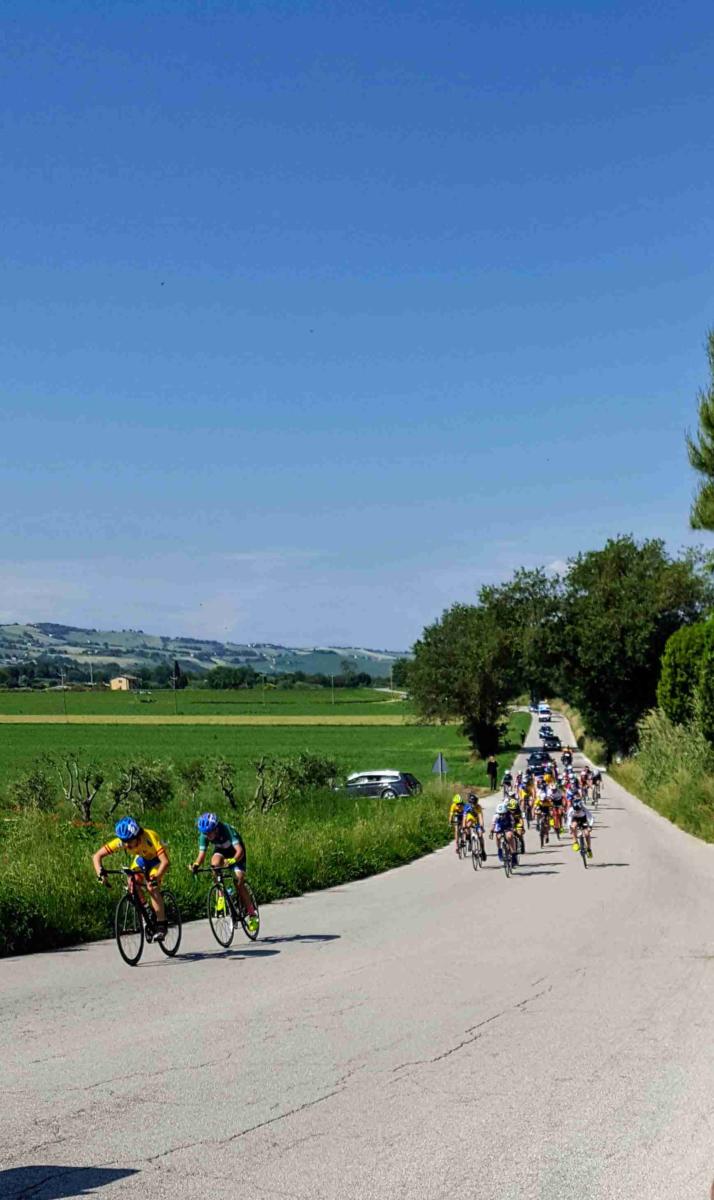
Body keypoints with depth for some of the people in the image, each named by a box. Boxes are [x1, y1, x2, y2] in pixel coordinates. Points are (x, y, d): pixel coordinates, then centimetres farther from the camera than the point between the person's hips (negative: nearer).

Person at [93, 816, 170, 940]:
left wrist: (156, 878, -63)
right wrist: (100, 873, -45)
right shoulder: (120, 841, -30)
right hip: (140, 858, 5)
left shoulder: (149, 838, -42)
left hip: (156, 859, -5)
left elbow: (165, 862, -48)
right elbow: (97, 856, -28)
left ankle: (161, 926, -16)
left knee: (152, 887, -24)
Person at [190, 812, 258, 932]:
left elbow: (239, 850, -42)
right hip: (221, 850, 4)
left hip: (235, 850, -4)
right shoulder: (204, 835, -24)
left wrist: (232, 861, -60)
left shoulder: (226, 829, -37)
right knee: (215, 863, -31)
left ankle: (251, 913, -1)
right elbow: (201, 854, -24)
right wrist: (196, 865, -44)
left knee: (239, 881, -16)